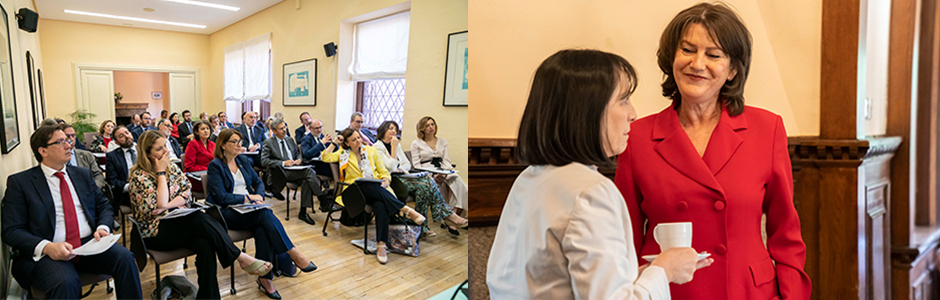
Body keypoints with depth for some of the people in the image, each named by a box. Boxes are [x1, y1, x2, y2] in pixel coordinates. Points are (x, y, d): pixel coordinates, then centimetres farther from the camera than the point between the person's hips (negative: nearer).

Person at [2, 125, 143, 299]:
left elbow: (103, 206, 19)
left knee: (125, 258, -27)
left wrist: (103, 228, -5)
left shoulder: (83, 175, 18)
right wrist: (46, 247, -20)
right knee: (65, 283, -36)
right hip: (47, 252, -3)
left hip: (90, 244, 4)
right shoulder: (19, 182, 4)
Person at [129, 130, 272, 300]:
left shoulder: (172, 168, 11)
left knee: (205, 245, -30)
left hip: (180, 224, 5)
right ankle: (240, 257, -27)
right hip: (155, 233, -5)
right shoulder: (139, 176, -6)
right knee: (199, 218, -34)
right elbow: (160, 204, -17)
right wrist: (161, 172, -12)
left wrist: (166, 206, -14)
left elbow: (187, 195, 3)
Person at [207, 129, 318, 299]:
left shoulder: (243, 161, 16)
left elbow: (258, 182, 16)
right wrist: (248, 198, -10)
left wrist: (259, 197, -5)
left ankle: (264, 277, -27)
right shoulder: (215, 166, -4)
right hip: (227, 213, -5)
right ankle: (294, 254, -27)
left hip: (249, 209, 5)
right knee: (265, 214, -33)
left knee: (263, 230, -30)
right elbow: (221, 197, -11)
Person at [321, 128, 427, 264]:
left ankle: (381, 246, -40)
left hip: (376, 190, 1)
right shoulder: (343, 154, 16)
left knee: (380, 205, -37)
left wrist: (386, 181, -4)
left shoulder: (371, 150, 17)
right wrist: (334, 143, 7)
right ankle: (406, 209, -41)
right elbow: (325, 157, 0)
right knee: (371, 186, -39)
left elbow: (383, 171, 17)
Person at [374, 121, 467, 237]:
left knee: (428, 179, -22)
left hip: (402, 176, 7)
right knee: (425, 183, -26)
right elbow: (391, 168, -15)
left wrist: (400, 168, -2)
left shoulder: (397, 144, 20)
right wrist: (394, 147, -14)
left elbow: (407, 164, 20)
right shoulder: (378, 147, -4)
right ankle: (447, 216, -20)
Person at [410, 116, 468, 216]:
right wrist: (432, 175, -17)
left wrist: (444, 173, -12)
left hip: (442, 173, 3)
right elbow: (416, 165, 0)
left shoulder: (443, 142, 22)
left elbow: (447, 161, 12)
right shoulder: (416, 144, 10)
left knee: (456, 179, -30)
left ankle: (458, 211, -36)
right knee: (434, 182, -37)